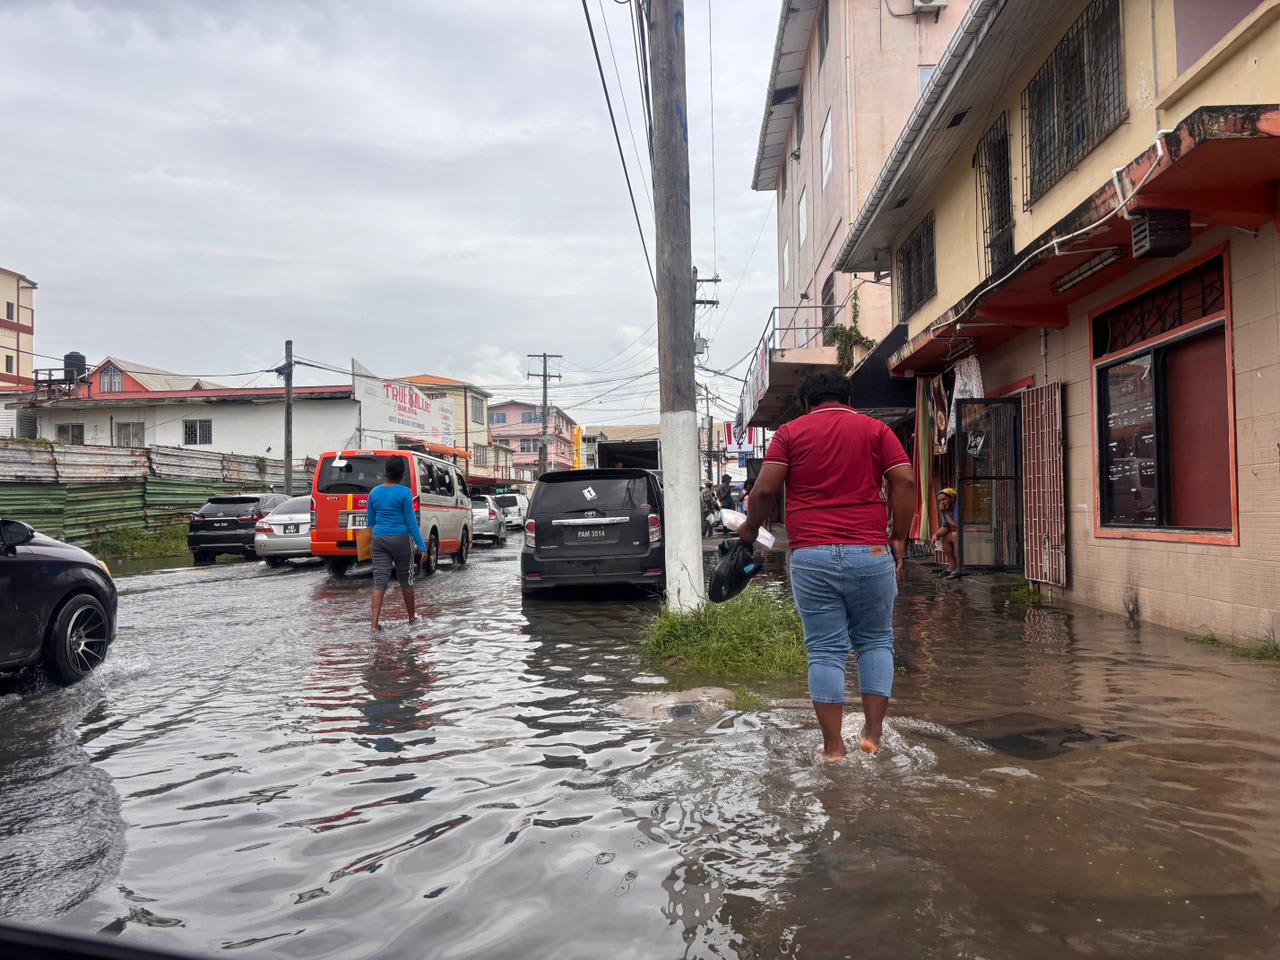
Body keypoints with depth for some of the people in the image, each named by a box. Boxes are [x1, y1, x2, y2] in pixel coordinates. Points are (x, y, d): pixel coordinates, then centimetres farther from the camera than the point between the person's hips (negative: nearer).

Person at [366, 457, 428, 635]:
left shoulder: (374, 492, 3)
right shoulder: (404, 492, -10)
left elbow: (370, 521, 12)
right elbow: (411, 522, -10)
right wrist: (422, 547, -6)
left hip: (379, 540, 3)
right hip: (401, 540, -3)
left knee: (380, 581, -1)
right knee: (406, 579, 14)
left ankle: (375, 624, -11)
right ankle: (412, 616, 29)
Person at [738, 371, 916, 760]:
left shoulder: (790, 432, 8)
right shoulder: (876, 430, 10)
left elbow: (765, 490, -2)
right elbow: (905, 482, -1)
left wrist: (750, 528, 13)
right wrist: (898, 538, 4)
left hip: (811, 556, 0)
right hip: (869, 553, 1)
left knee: (825, 651, 5)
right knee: (876, 641, 17)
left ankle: (833, 746, 8)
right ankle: (873, 732, 16)